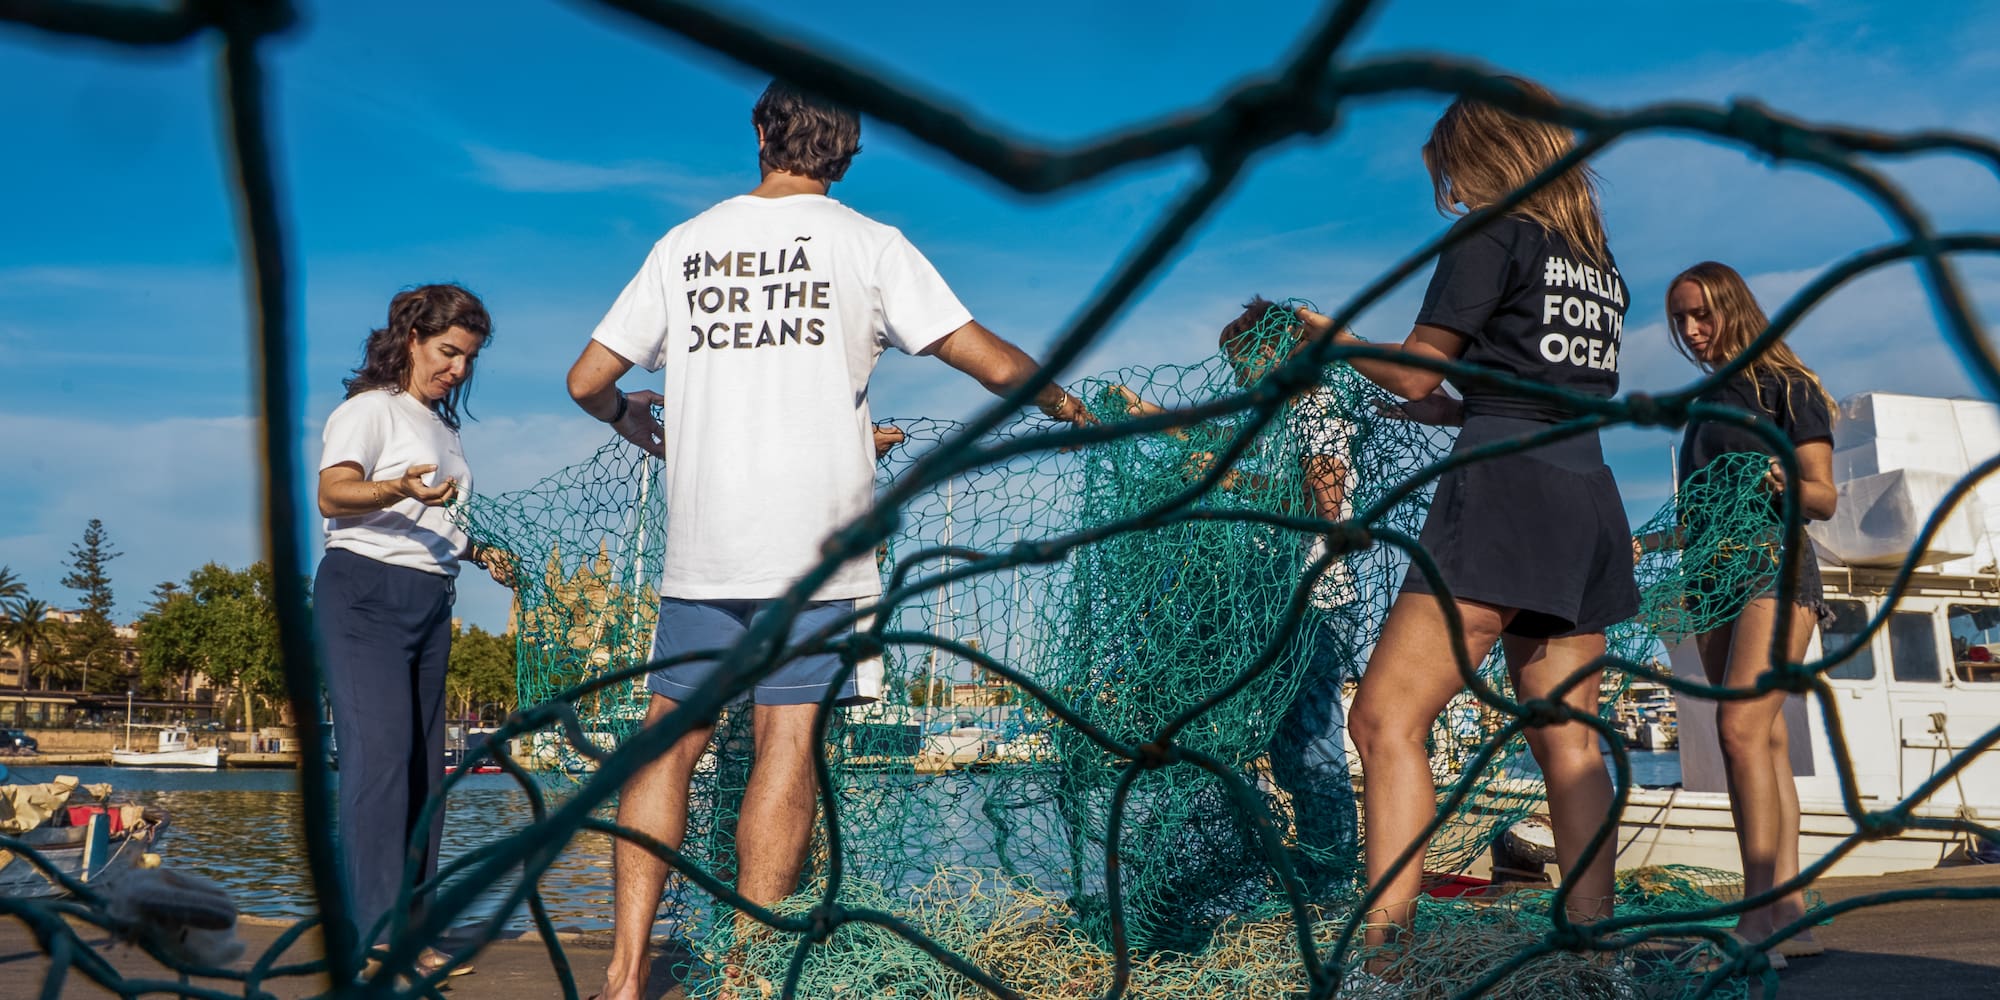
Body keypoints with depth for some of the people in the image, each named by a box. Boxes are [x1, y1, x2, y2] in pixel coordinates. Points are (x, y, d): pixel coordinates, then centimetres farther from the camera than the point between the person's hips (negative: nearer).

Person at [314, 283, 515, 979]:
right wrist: (399, 490, -37)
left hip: (431, 604, 8)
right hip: (365, 593, -8)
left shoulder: (442, 426, 22)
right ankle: (384, 929, -17)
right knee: (380, 753, -16)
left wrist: (480, 553, 14)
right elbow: (333, 493, -18)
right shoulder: (372, 408, -3)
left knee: (423, 761, 5)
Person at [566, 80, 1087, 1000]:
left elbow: (587, 380, 13)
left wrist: (633, 422, 35)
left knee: (672, 735, 9)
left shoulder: (683, 245, 11)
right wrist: (1058, 401, 17)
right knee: (786, 738, 0)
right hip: (815, 542, -2)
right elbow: (993, 364, -2)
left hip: (701, 543, 3)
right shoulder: (867, 244, 2)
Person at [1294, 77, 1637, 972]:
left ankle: (1384, 947, -21)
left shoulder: (1493, 234, 0)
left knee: (1388, 719, -13)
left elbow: (1415, 374, -1)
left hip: (1505, 487, -9)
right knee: (1566, 740, 8)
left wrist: (1335, 337, 16)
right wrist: (1452, 403, 38)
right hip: (1589, 494, 9)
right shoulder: (1598, 259, 22)